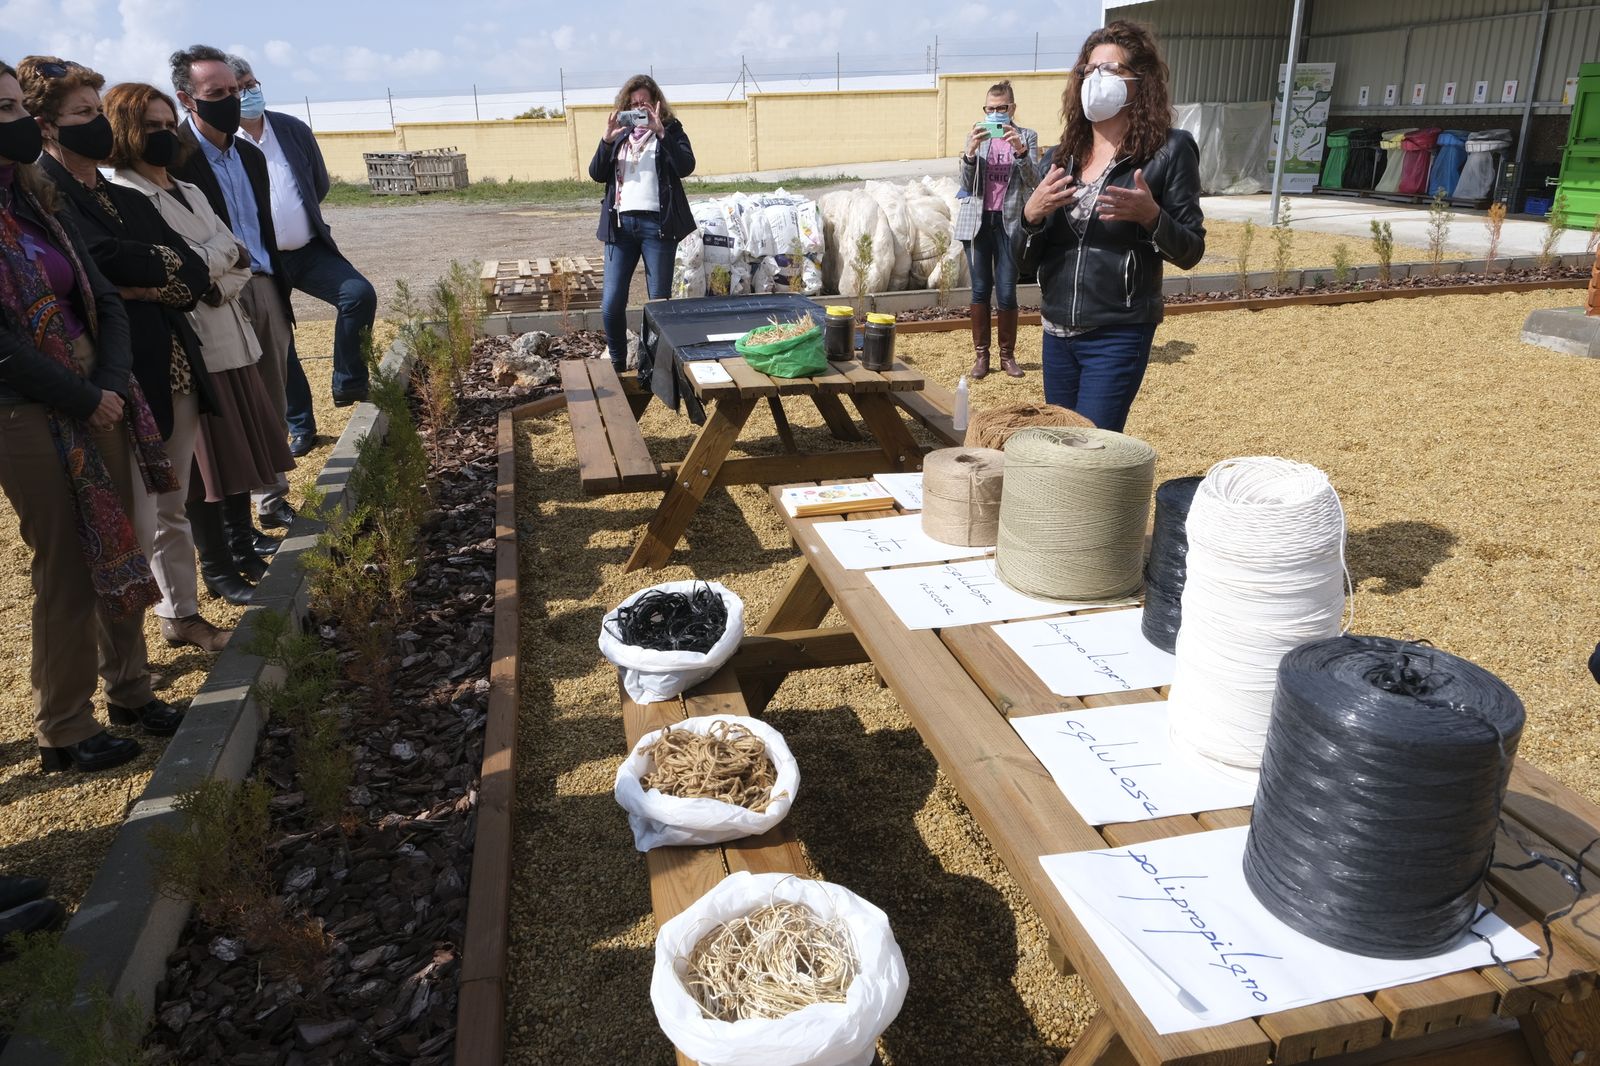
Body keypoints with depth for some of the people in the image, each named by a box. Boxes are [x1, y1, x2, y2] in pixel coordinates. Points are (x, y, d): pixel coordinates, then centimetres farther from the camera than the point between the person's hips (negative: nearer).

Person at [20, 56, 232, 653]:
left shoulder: (127, 199, 14)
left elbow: (197, 275, 5)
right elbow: (106, 258, -22)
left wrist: (148, 287, -11)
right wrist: (166, 265, -6)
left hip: (175, 374, 7)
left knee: (172, 511, 17)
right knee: (134, 527, -1)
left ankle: (181, 615, 32)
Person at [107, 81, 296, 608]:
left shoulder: (189, 193, 15)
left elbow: (241, 261, 8)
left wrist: (219, 284, -13)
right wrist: (223, 251, -4)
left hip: (232, 340, 7)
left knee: (243, 452, 12)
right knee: (206, 463, 1)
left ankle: (241, 550, 27)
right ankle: (218, 570, 14)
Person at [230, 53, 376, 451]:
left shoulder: (294, 130, 2)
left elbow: (320, 184, 15)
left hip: (309, 250, 3)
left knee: (360, 294, -19)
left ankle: (348, 385, -3)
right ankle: (300, 426, 21)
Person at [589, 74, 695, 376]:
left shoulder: (670, 130, 6)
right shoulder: (619, 133, 16)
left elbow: (686, 167, -11)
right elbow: (596, 174, 6)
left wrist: (661, 132, -18)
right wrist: (607, 140, -7)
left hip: (657, 224, -3)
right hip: (620, 223, 3)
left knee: (659, 302, 1)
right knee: (611, 304, -1)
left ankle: (652, 366, 13)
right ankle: (617, 366, 16)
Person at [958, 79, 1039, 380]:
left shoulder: (1026, 136, 2)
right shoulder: (976, 137, 5)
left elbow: (1034, 181, -9)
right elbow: (966, 184, -2)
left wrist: (1021, 150, -26)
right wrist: (970, 152, -19)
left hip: (1009, 222, -1)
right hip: (978, 221, 1)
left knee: (1007, 292, -1)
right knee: (980, 290, 5)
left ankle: (1008, 354, 12)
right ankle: (981, 353, 13)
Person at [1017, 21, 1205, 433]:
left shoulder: (1169, 150, -4)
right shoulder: (1063, 158, 8)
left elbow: (1190, 251, -3)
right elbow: (1025, 260, 8)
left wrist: (1150, 216, -21)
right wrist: (1031, 214, -12)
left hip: (1119, 335, -5)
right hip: (1057, 332, 5)